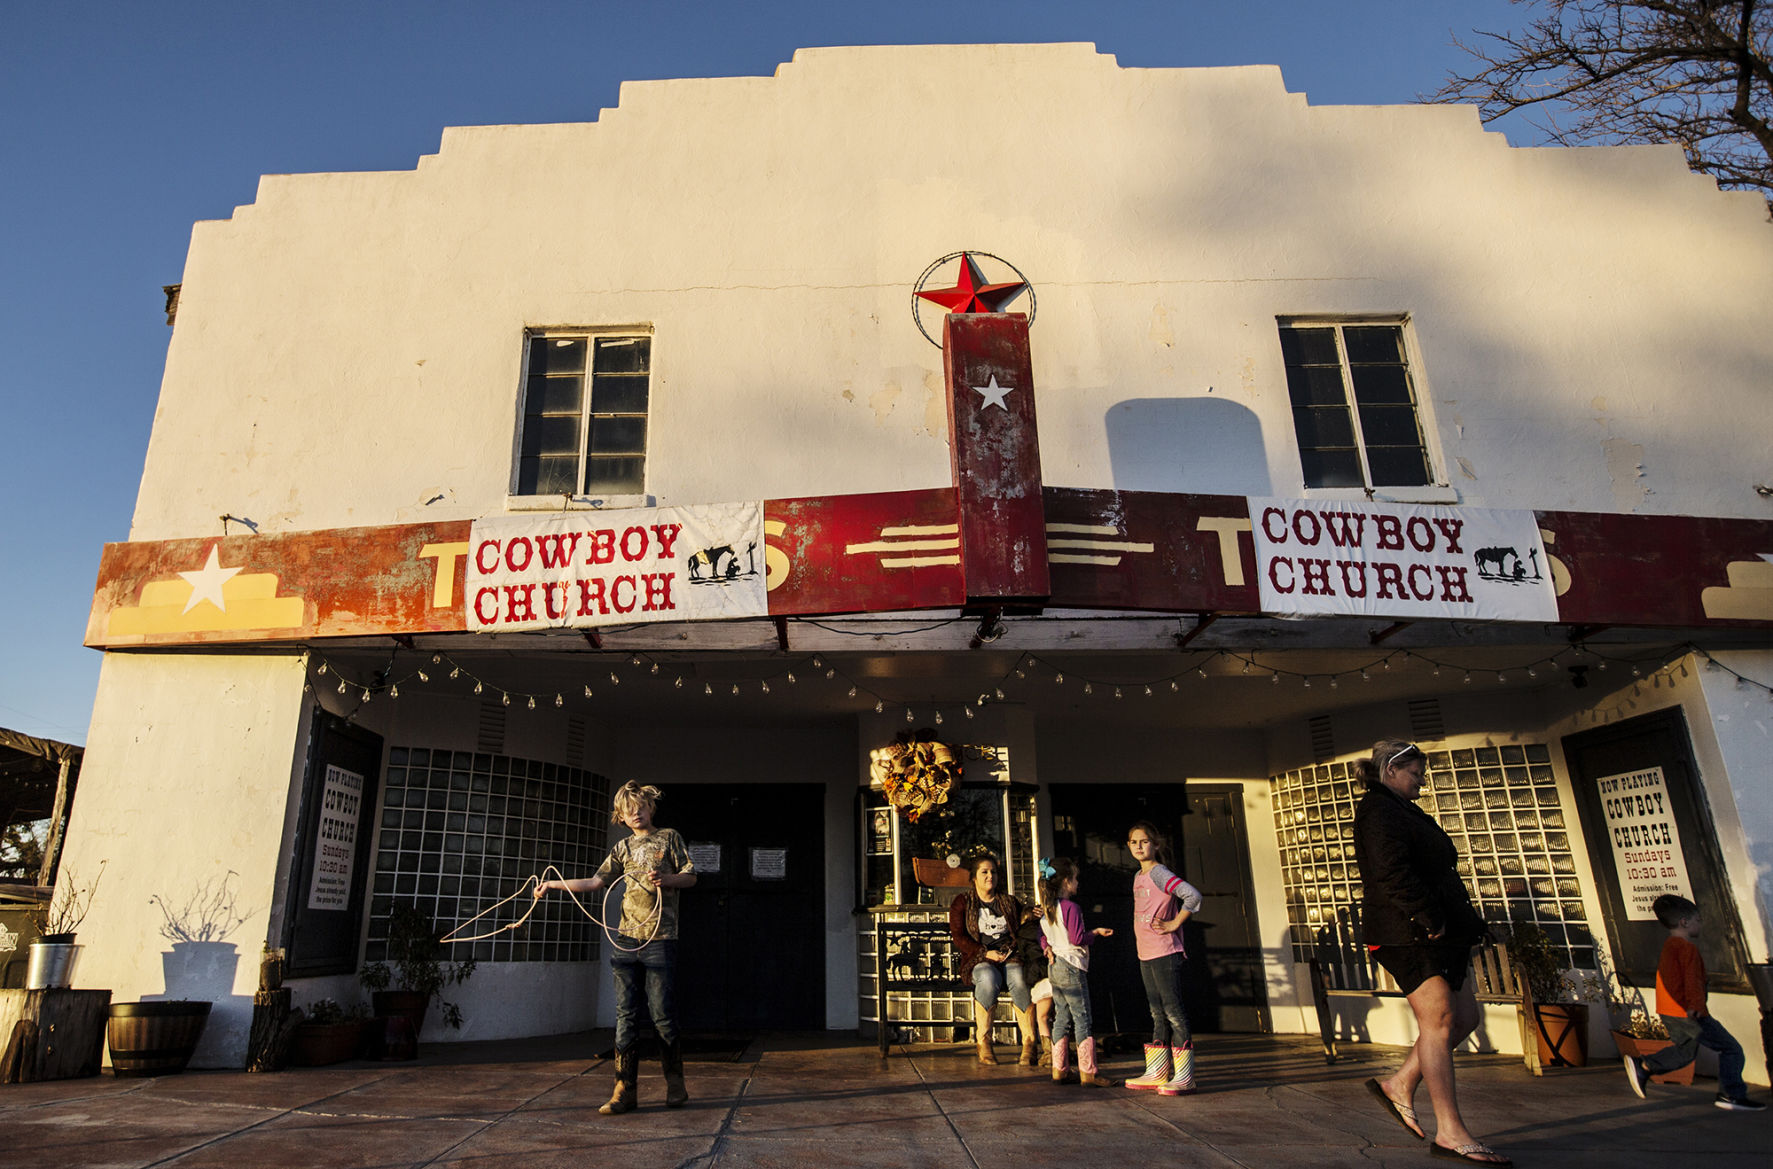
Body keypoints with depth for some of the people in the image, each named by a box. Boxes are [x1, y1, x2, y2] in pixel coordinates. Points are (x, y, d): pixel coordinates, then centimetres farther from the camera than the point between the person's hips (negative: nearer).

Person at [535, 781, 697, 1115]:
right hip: (626, 938, 4)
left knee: (661, 1014, -2)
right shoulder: (623, 848, 16)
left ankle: (675, 1085, 14)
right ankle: (625, 1089, 7)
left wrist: (665, 879, -14)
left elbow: (690, 877, 4)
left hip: (660, 939, -4)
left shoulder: (668, 838, 6)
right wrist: (552, 884, 8)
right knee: (626, 1013, 1)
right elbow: (595, 881, 12)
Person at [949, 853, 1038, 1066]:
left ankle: (1029, 1044, -28)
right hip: (979, 960, -2)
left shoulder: (1009, 902, 21)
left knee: (1020, 981, -33)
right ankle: (984, 1043, -26)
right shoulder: (962, 902, 13)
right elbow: (958, 937, 3)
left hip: (1010, 957, 2)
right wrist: (985, 953, -10)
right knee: (989, 980, -37)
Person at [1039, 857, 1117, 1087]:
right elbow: (1077, 939, -16)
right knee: (1082, 1020, -3)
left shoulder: (1046, 910, 11)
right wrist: (1096, 932, -3)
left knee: (1062, 1019, 12)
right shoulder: (1071, 907, -14)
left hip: (1054, 968, 8)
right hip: (1071, 968, -8)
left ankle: (1059, 1070, 14)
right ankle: (1088, 1073, -2)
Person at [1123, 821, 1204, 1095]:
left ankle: (1184, 1077, 0)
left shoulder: (1159, 874, -12)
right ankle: (1157, 1073, 19)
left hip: (1165, 953, -9)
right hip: (1145, 955, 9)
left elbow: (1192, 895, -25)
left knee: (1173, 1012, -5)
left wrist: (1174, 924, -16)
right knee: (1158, 1014, 13)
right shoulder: (1138, 877, 14)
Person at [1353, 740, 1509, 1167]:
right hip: (1407, 933, -10)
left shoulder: (1400, 812, 22)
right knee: (1438, 1020, -9)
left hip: (1432, 936, 10)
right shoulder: (1378, 810, -10)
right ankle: (1450, 1132, -5)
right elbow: (1391, 873, -23)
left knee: (1464, 1018, 10)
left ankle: (1400, 1085, 17)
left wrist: (1463, 924, 15)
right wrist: (1430, 918, -22)